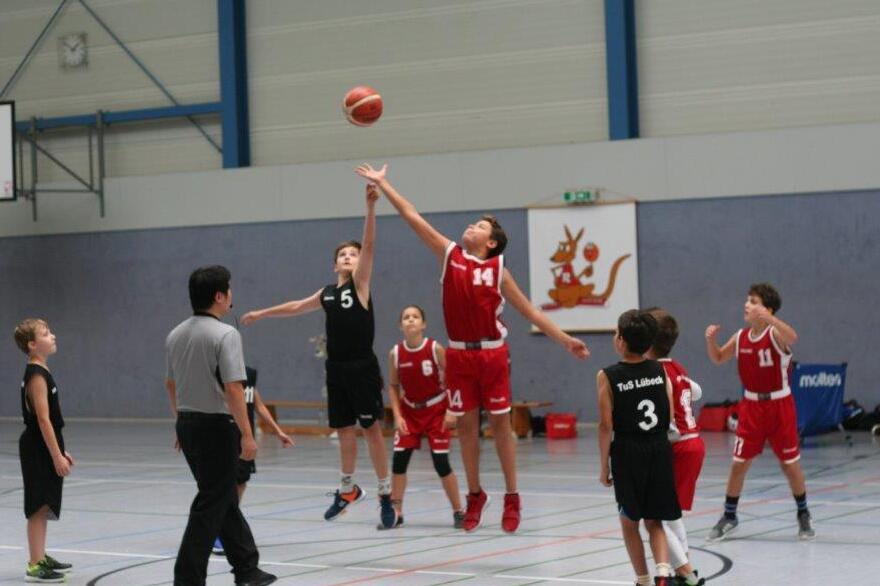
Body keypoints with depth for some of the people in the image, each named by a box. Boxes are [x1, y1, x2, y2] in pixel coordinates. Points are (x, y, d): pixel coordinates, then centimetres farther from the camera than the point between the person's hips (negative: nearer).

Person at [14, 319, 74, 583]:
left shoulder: (42, 372, 12)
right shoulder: (37, 375, -17)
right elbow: (43, 419, -21)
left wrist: (61, 451, 19)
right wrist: (57, 456, -22)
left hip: (45, 449, 9)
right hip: (38, 450, -9)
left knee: (44, 506, 16)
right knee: (39, 507, -6)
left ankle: (41, 558, 26)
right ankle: (35, 566, -4)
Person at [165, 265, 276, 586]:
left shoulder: (176, 335, 9)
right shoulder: (225, 334, -16)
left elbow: (171, 383, 18)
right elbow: (233, 389, -21)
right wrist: (247, 434, -18)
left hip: (187, 424, 8)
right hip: (217, 427, -8)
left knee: (225, 500, 18)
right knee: (211, 506, -2)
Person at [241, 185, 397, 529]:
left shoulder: (361, 283, -2)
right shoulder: (327, 294, 14)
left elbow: (369, 246, -16)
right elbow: (297, 307, 32)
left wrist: (370, 208, -28)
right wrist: (262, 314, 41)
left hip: (363, 368, -6)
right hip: (336, 369, 6)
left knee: (372, 429, -5)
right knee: (344, 431, 14)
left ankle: (385, 496, 0)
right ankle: (348, 490, 29)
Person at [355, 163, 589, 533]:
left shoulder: (498, 269, 0)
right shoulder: (450, 255, 4)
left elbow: (529, 311, 4)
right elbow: (412, 217, 3)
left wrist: (564, 339, -1)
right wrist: (383, 185, 3)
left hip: (492, 353, -2)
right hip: (459, 353, 2)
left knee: (500, 422, 2)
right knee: (466, 423, 6)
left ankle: (512, 498, 9)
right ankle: (475, 495, 17)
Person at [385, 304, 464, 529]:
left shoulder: (435, 349, -17)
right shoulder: (395, 353, -9)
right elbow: (393, 386, 1)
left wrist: (451, 410, -16)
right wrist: (397, 416, -8)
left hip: (436, 411, -3)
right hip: (409, 411, 3)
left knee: (441, 462, -7)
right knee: (399, 459, -5)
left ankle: (458, 511, 6)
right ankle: (396, 513, 5)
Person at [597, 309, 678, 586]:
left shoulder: (608, 376, -9)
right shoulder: (660, 370, 2)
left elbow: (606, 425, -10)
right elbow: (670, 416, 2)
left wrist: (604, 466, -2)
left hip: (627, 452, -3)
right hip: (660, 450, 3)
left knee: (629, 521, 14)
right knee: (654, 521, 12)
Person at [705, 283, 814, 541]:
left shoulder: (775, 333, -15)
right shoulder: (740, 337, 1)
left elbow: (792, 337, -38)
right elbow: (718, 358, 16)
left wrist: (768, 317, -51)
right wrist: (711, 340, -5)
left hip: (779, 406, -4)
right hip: (751, 406, 4)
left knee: (790, 464, 6)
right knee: (738, 463, 3)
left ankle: (803, 515, 25)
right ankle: (729, 517, 16)